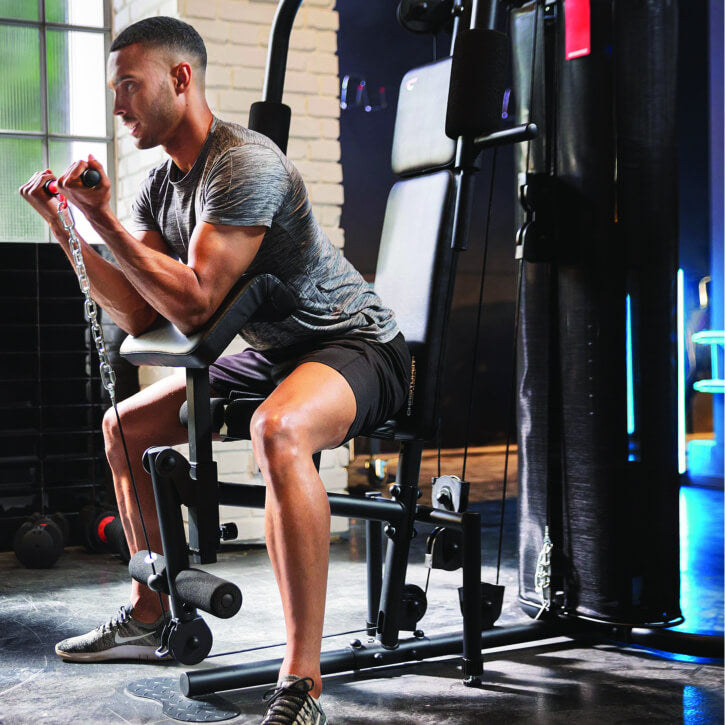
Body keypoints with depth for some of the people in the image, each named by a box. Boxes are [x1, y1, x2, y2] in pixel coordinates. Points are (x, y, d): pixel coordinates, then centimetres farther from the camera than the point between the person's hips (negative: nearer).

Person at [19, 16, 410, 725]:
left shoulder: (243, 164, -23)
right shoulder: (160, 186, 6)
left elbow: (193, 307, -27)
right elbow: (138, 316, 2)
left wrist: (103, 219, -23)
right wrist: (63, 223, -2)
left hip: (354, 344, -10)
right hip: (275, 353, 10)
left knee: (277, 430, -42)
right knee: (124, 425, 16)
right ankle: (149, 616, 28)